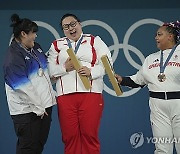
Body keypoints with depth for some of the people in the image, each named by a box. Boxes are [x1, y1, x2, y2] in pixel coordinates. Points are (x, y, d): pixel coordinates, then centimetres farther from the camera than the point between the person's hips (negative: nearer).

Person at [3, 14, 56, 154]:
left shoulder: (36, 48, 11)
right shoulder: (14, 55, -16)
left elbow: (46, 70, 27)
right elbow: (23, 86, -20)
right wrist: (37, 108, -18)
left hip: (45, 104, 8)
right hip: (27, 110, -8)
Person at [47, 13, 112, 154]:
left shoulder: (95, 41, 12)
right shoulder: (56, 45, 17)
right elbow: (50, 70, 8)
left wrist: (91, 72, -13)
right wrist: (65, 68, -9)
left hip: (91, 94, -1)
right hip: (65, 95, 2)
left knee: (90, 134, -5)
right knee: (69, 136, 0)